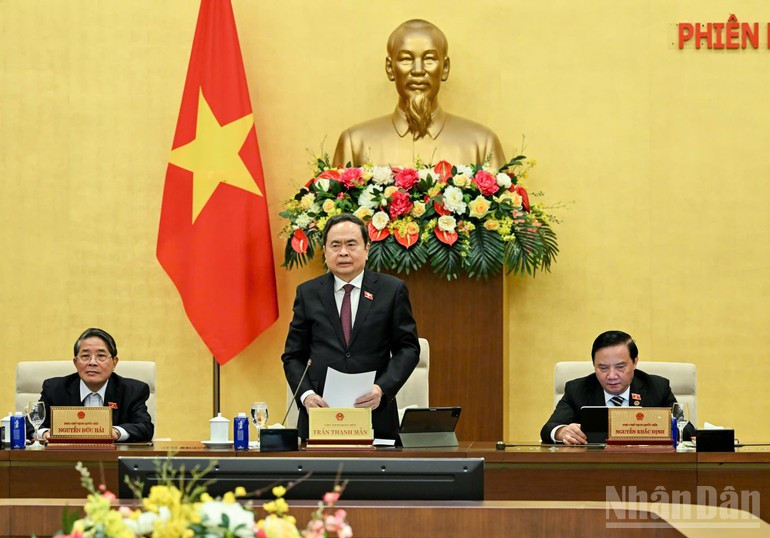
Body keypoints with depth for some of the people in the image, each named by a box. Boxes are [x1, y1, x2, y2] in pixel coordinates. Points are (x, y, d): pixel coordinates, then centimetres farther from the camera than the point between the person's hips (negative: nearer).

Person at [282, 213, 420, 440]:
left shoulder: (392, 290, 5)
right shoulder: (308, 293, 9)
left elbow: (408, 348, 3)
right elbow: (293, 355, 9)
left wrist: (382, 388, -12)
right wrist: (305, 394, -8)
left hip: (375, 418, -1)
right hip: (319, 414, 1)